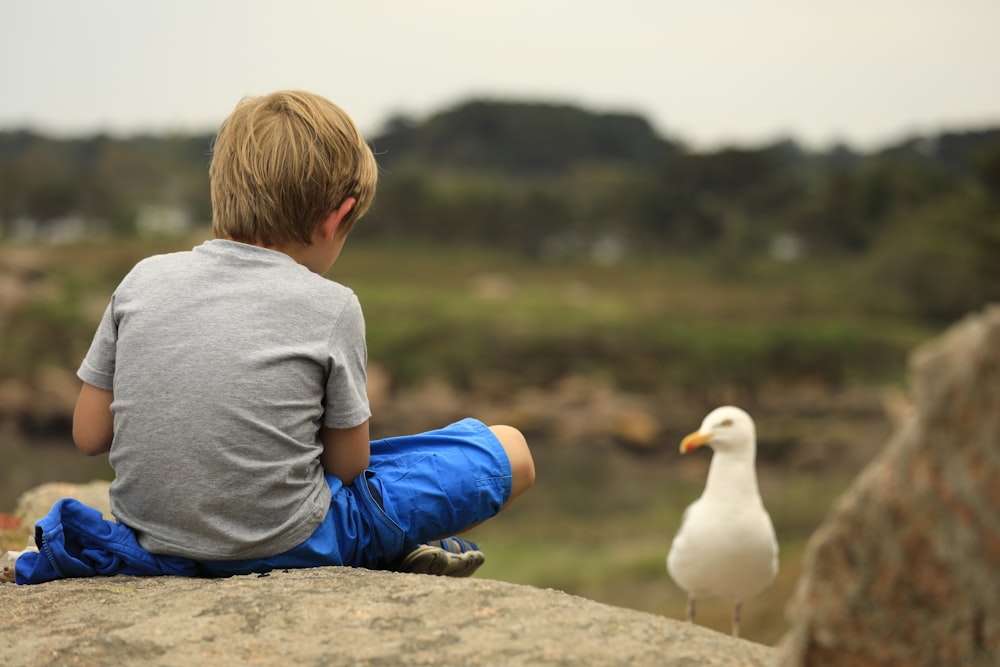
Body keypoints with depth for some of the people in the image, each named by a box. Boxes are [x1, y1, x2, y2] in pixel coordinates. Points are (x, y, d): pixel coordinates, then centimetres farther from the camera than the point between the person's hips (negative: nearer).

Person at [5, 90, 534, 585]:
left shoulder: (144, 279, -3)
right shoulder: (330, 306, -13)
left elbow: (88, 435, 2)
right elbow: (348, 464, -5)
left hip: (149, 533, 5)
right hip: (283, 547, -5)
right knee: (510, 449, 7)